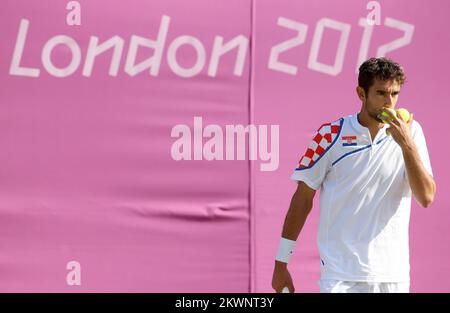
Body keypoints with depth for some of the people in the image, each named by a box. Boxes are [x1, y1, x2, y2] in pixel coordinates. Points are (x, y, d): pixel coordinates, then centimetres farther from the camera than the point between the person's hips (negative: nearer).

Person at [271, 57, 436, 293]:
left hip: (393, 274, 2)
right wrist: (280, 264, 0)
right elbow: (303, 199, 1)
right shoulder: (331, 135, -1)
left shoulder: (411, 132, 4)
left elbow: (426, 198, -4)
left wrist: (407, 144, -15)